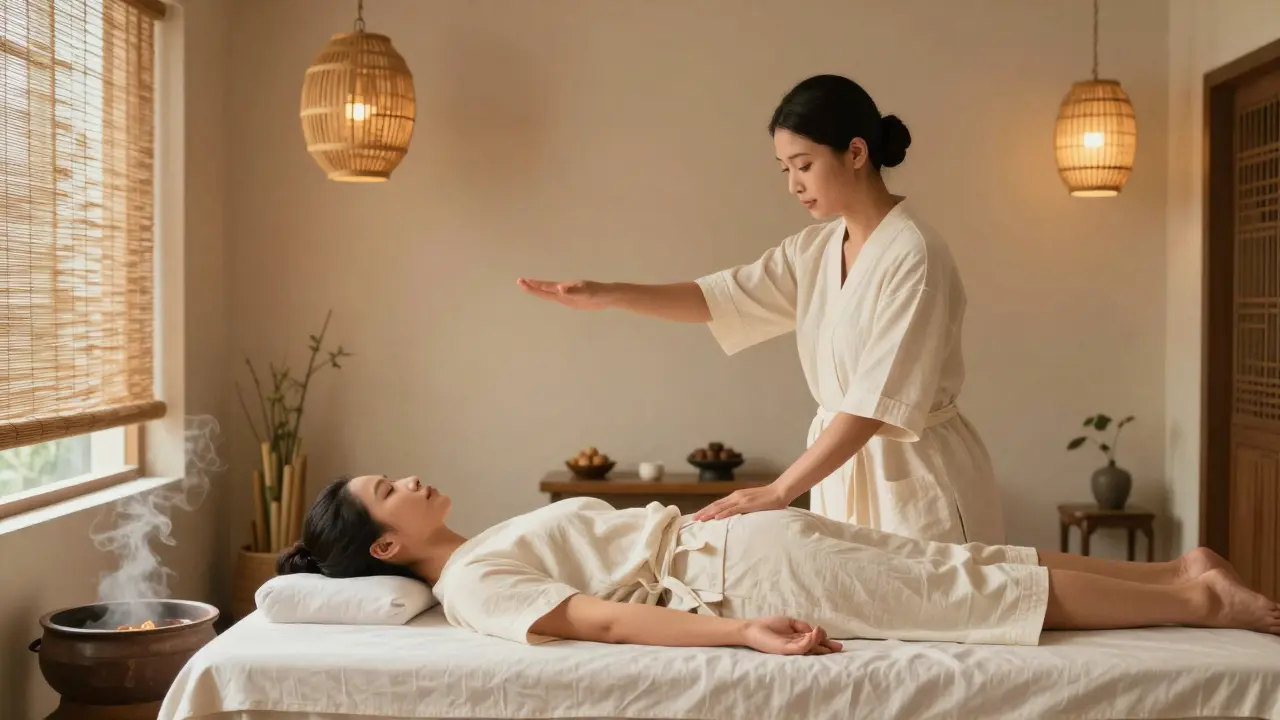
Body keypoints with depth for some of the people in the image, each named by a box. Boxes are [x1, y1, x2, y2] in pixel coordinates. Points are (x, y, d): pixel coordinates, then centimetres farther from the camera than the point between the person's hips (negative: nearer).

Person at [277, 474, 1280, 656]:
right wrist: (744, 634, -27)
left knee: (978, 570, 3)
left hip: (729, 546, 6)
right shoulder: (471, 584, -9)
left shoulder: (485, 554, 15)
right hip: (740, 571, -6)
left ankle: (1185, 577, 9)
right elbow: (601, 619, -20)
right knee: (992, 590, -4)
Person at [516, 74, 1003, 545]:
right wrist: (607, 294, -11)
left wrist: (779, 491, -29)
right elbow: (722, 296, 2)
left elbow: (878, 398, -25)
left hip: (916, 481, -7)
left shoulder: (913, 254, -19)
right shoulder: (814, 250, 6)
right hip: (843, 473, 7)